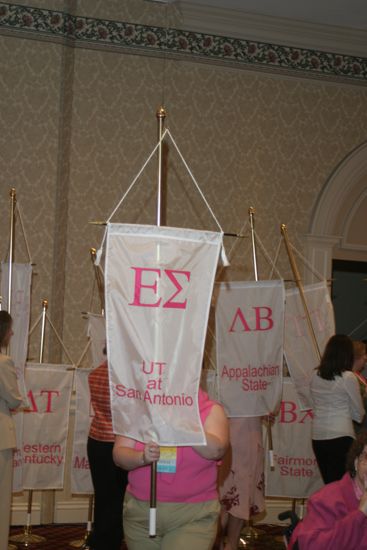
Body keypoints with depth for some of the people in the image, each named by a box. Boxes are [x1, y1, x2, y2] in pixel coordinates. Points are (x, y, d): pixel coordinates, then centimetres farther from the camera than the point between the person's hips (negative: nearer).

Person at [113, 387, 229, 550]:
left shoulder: (211, 410, -2)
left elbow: (216, 450, -19)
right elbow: (119, 454, -2)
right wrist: (142, 457, -24)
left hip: (193, 515, -3)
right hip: (141, 511, 3)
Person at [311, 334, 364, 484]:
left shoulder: (315, 376, 6)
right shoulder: (348, 378, -9)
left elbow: (315, 406, 10)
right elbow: (358, 413, -1)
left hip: (318, 437, 5)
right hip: (341, 436, -5)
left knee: (328, 483, 11)